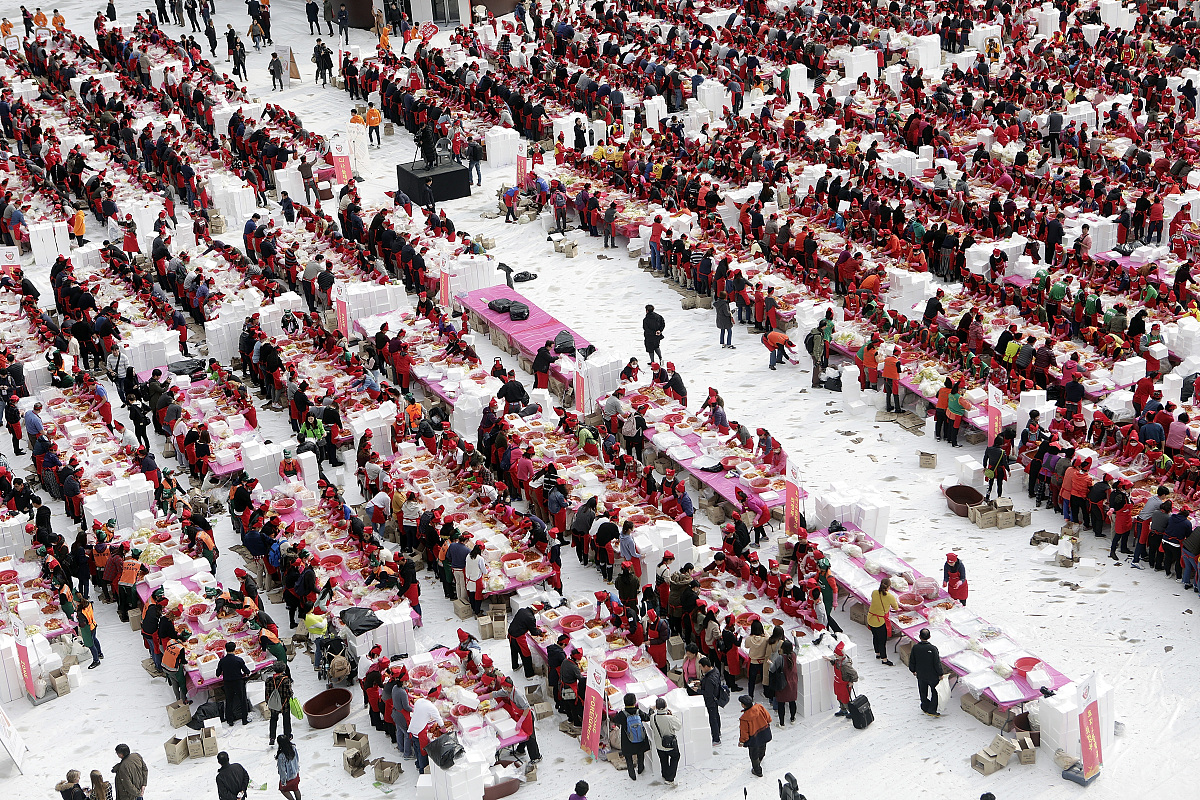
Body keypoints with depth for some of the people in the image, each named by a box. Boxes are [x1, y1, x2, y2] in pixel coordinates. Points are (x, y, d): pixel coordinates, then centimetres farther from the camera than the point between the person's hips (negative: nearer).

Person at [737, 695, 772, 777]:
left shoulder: (744, 718, -34)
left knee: (754, 756, 20)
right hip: (765, 735, 6)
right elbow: (767, 717, -5)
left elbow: (744, 732, -21)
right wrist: (768, 723, 18)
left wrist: (741, 741, -2)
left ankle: (757, 771, 39)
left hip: (754, 740, -6)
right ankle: (759, 760, 65)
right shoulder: (759, 707, -23)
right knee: (762, 748, 35)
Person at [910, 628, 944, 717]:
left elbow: (912, 661, -2)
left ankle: (925, 708, 38)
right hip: (932, 676, -3)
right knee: (935, 693, 15)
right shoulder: (933, 648, -24)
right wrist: (940, 674, -4)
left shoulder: (915, 648, -15)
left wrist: (913, 670, 17)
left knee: (923, 692, 22)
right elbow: (937, 663, -18)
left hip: (920, 675, 3)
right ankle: (932, 710, 16)